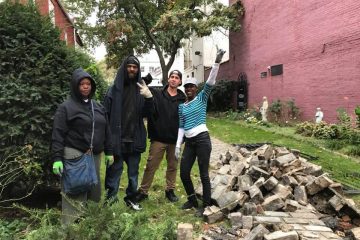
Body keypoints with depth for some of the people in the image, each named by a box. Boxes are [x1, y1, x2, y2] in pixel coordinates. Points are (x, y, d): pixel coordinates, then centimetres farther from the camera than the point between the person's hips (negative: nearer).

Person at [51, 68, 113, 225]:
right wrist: (57, 158, -15)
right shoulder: (66, 107, -5)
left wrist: (108, 152, 14)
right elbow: (58, 135, -9)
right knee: (75, 195, -4)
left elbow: (106, 131, 17)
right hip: (74, 156, -6)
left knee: (95, 192, 14)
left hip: (94, 156, 6)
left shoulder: (98, 107, 13)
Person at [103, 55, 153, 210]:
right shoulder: (114, 89, -2)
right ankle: (110, 196, 18)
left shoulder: (140, 89, 6)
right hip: (116, 138, -3)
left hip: (135, 139, 3)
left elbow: (148, 113, 3)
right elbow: (105, 113, -6)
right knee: (114, 170, 2)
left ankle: (131, 198, 31)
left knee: (133, 172, 15)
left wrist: (149, 97, -15)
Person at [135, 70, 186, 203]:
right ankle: (143, 191, 19)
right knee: (151, 166, 4)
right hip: (158, 138, -2)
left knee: (173, 166, 13)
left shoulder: (182, 99, 4)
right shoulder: (156, 94, 1)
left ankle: (170, 190, 30)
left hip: (175, 139, 2)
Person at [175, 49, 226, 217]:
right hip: (189, 142, 6)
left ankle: (206, 205, 14)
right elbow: (181, 127, 13)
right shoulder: (181, 106, 14)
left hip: (202, 139, -5)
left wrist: (217, 63, -23)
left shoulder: (202, 98, 2)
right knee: (184, 173, 8)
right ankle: (192, 200, 29)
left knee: (203, 174, -1)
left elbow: (210, 82, -13)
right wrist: (177, 145, 7)